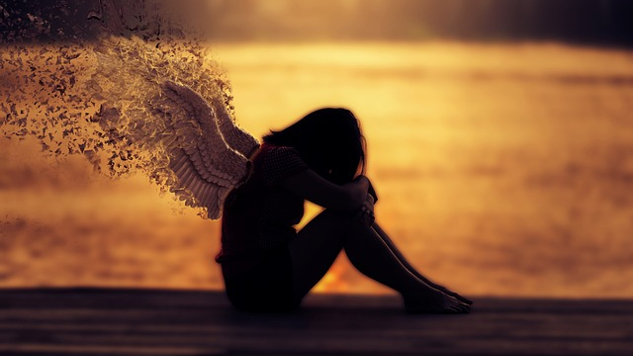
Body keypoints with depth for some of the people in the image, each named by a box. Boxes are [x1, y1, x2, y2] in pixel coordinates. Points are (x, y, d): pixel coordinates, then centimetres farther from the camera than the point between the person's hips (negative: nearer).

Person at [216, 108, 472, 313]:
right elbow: (343, 200, -23)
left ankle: (422, 285, 2)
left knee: (358, 212, 5)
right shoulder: (278, 157, -16)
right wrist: (361, 183, 0)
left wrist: (362, 195, -8)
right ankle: (417, 293, -10)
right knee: (345, 218, -17)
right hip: (256, 286, -10)